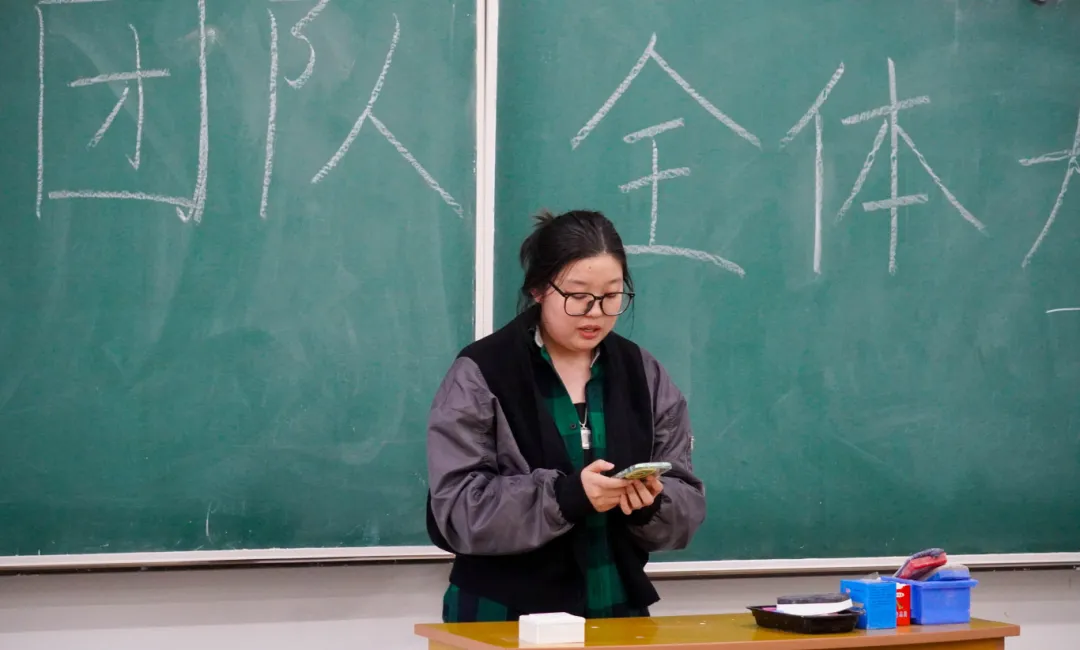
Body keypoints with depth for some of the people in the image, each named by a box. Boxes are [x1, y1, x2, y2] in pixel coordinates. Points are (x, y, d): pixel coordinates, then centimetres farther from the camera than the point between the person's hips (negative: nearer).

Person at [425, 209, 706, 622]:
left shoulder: (644, 375, 5)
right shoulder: (480, 375, -7)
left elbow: (687, 506, 3)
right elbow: (457, 508, -16)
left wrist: (651, 503, -19)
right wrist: (566, 497, -27)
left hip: (618, 612, 3)